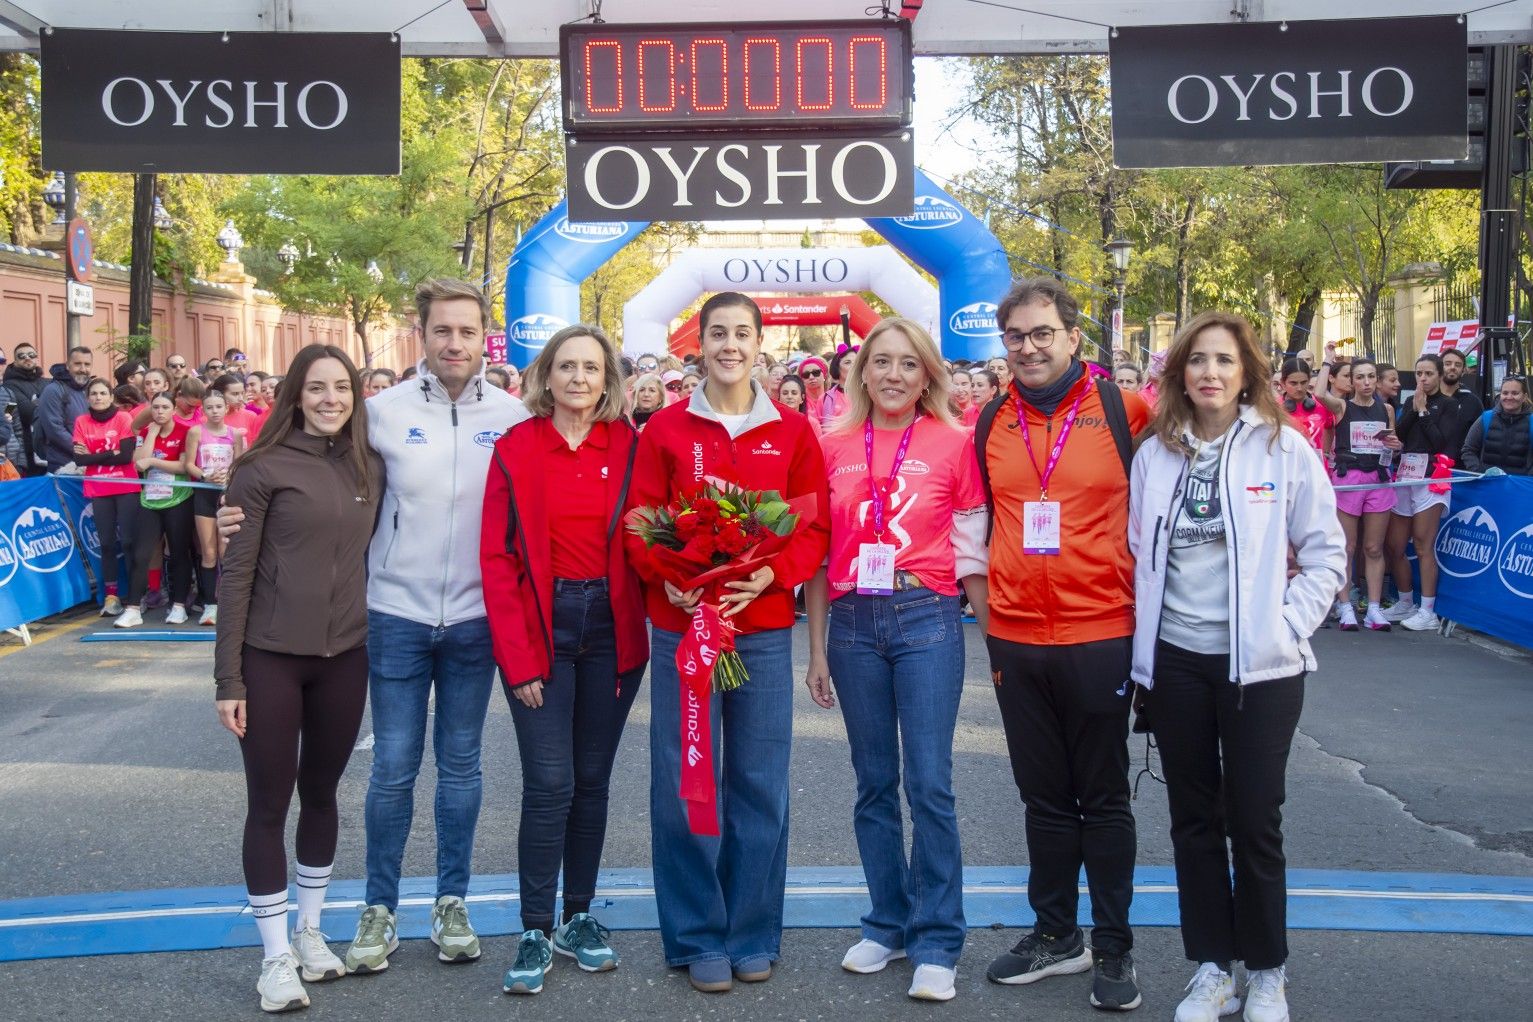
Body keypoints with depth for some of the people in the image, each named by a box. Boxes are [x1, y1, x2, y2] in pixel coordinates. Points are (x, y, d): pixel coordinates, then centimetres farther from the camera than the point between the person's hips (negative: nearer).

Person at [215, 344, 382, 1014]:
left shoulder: (369, 469, 6)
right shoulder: (263, 468, -8)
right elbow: (236, 574, -9)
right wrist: (228, 678, -11)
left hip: (345, 657, 4)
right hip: (270, 658, -4)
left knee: (322, 793, 15)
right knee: (269, 803, 4)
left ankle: (310, 932, 30)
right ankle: (275, 955, 15)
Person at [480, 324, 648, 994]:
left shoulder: (629, 447, 3)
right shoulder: (515, 449, -2)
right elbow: (496, 558, -4)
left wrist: (640, 633, -6)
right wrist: (517, 657, -9)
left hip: (611, 628, 2)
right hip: (541, 627, -2)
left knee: (592, 780, 11)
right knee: (550, 784, -5)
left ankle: (578, 916, 24)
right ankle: (536, 932, 7)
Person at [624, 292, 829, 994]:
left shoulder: (791, 432, 6)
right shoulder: (665, 430, 5)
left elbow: (814, 527, 4)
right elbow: (639, 522, 2)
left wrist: (772, 574, -14)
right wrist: (667, 578, -16)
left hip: (763, 628, 1)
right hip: (680, 626, 0)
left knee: (759, 785, 6)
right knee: (682, 785, 2)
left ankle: (753, 935, 20)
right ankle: (696, 938, 16)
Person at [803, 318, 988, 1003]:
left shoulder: (954, 444, 0)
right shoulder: (833, 446, 7)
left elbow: (971, 553, 3)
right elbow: (818, 553, 10)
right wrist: (817, 649, 10)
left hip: (926, 619, -3)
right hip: (852, 621, 3)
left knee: (930, 783, -4)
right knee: (874, 782, 11)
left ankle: (936, 943, 8)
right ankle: (888, 924, 24)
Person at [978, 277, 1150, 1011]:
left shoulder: (1120, 409, -5)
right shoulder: (992, 424, 5)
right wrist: (987, 609, 13)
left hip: (1099, 637, -3)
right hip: (1015, 639, 4)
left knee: (1103, 798, 8)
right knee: (1045, 797, 14)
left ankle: (1113, 947, 20)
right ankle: (1055, 934, 28)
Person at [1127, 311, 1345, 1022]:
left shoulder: (1284, 447, -4)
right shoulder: (1154, 453, 5)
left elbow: (1326, 551, 0)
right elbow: (1138, 554, 10)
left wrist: (1289, 625, -9)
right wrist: (1140, 647, 4)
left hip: (1258, 665, -3)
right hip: (1175, 662, 3)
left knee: (1254, 819, 4)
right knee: (1193, 818, 10)